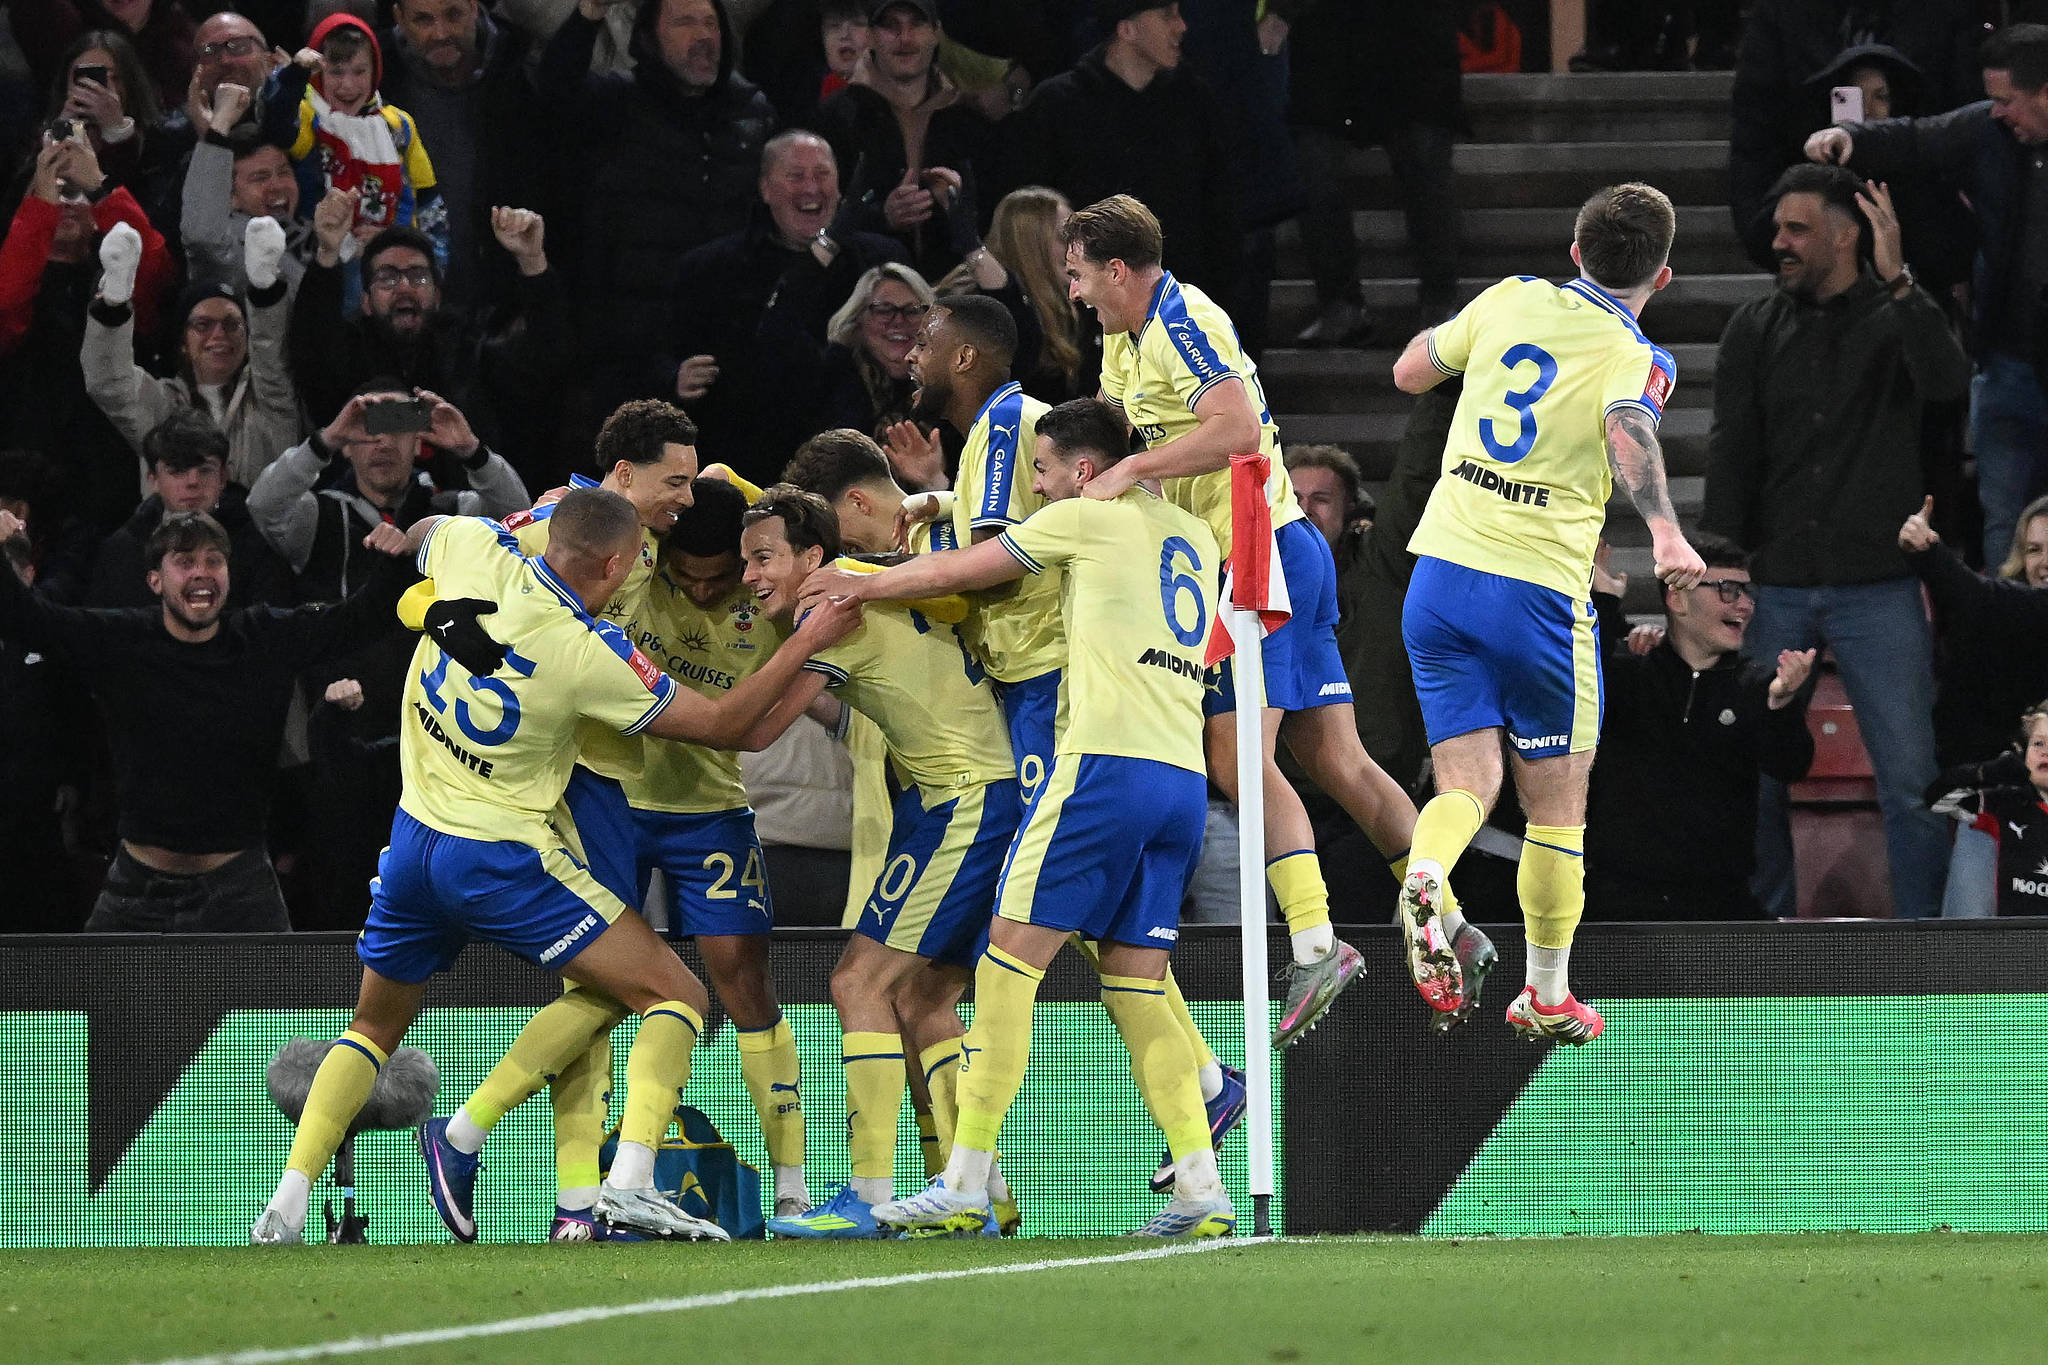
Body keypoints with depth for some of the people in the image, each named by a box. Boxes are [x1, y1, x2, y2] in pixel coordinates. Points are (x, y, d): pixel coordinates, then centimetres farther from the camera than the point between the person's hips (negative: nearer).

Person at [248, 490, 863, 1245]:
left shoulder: (473, 551, -8)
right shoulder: (590, 654, -18)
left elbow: (417, 530, 19)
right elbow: (721, 724, -8)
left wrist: (536, 516, 22)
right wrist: (807, 643, -3)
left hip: (414, 837, 6)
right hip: (503, 858, -6)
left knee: (375, 1025, 25)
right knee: (676, 996, 0)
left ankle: (288, 1201, 11)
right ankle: (631, 1179, -18)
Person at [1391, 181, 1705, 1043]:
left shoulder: (1512, 301, 7)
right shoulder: (1636, 358, -7)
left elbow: (1409, 372, 19)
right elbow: (1630, 432, -29)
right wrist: (1666, 532, -44)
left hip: (1439, 576, 4)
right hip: (1538, 591, -4)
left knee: (1468, 779, 4)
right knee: (1557, 802, 12)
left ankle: (1423, 880, -29)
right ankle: (1547, 996, 19)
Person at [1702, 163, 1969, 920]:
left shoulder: (1896, 315, 3)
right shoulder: (1755, 329, 9)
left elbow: (1946, 381, -19)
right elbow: (1731, 458, 4)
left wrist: (1896, 280, -24)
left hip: (1877, 587, -2)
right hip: (1775, 586, 2)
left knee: (1911, 778, -5)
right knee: (1754, 774, 2)